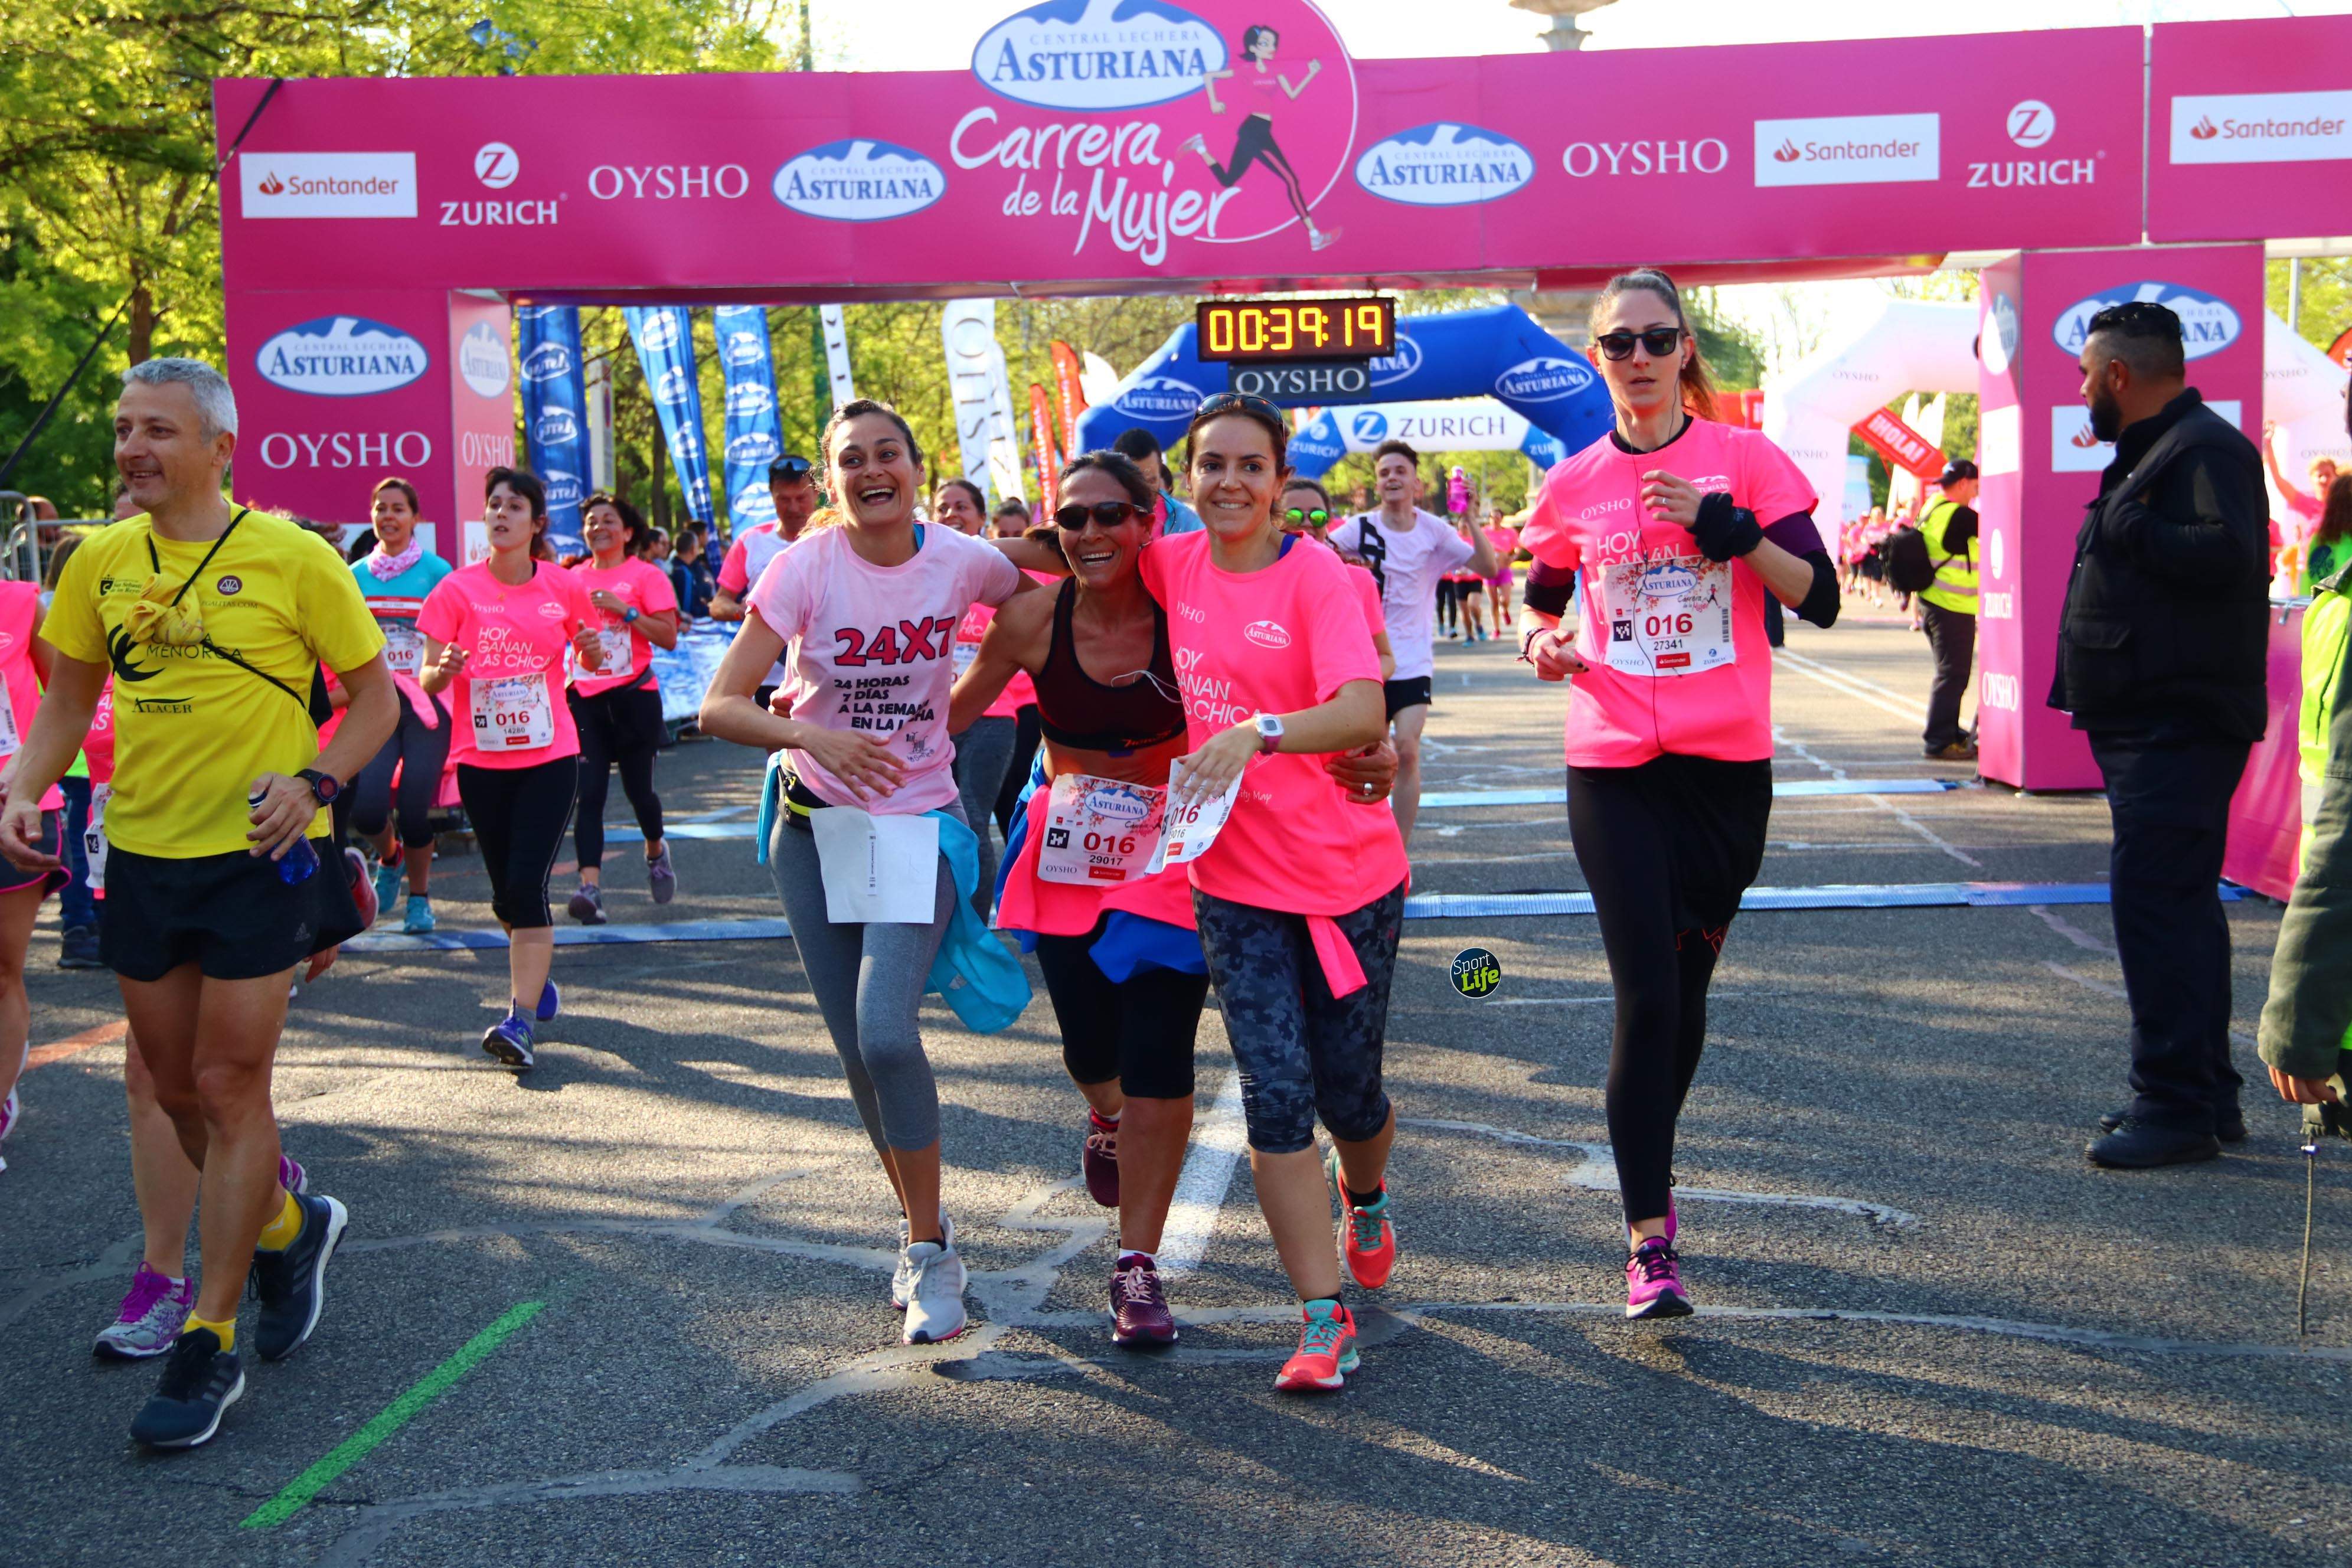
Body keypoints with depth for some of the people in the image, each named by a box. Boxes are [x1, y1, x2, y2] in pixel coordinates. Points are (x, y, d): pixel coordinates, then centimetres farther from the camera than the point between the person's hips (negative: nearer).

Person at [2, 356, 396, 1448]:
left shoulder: (293, 559, -8)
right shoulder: (100, 561, 4)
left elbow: (377, 700, -1)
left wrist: (315, 784, -17)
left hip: (258, 855, -5)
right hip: (141, 854, 5)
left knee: (229, 1084, -4)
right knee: (173, 1087, 13)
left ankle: (209, 1341, 6)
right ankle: (288, 1226, 39)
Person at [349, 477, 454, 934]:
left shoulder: (436, 571, -2)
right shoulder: (356, 575, 8)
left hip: (427, 705, -2)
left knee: (414, 810, -4)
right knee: (366, 808, -10)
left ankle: (420, 897, 20)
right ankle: (389, 858, 25)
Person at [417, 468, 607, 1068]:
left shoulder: (564, 587, 0)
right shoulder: (458, 589, -2)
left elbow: (590, 662, 13)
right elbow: (428, 678, -3)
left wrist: (593, 650, -10)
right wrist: (444, 669, -25)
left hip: (550, 754, -2)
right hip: (480, 757, 2)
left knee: (527, 884, -13)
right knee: (506, 891, 11)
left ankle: (520, 1020, -15)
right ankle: (537, 976, 39)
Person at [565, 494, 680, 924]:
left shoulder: (646, 576, -2)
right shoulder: (573, 578, 11)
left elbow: (669, 637, -10)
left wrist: (625, 611, -17)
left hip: (634, 695, -3)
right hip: (585, 697, 3)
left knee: (638, 788, 8)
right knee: (587, 793, -9)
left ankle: (656, 852, 39)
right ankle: (590, 885, -16)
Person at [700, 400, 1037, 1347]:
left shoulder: (962, 561, -8)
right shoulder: (807, 567, -11)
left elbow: (1032, 600, 16)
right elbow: (719, 707, -16)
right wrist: (812, 736, -31)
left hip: (917, 820, -1)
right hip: (814, 819, 2)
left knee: (886, 1033, -20)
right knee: (857, 1051, 6)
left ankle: (931, 1250, -4)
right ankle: (919, 1226, 28)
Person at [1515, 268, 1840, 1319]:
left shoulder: (1744, 458, 0)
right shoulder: (1575, 485, 5)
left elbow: (1819, 598, -6)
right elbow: (1542, 594, 22)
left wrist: (1722, 522, -18)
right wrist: (1541, 641, -1)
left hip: (1728, 765, 0)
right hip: (1614, 769, 0)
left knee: (1686, 991, 12)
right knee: (1645, 997, -10)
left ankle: (1651, 1172, 35)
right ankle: (1649, 1242, -6)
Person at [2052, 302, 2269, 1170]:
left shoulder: (2206, 448, -14)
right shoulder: (2156, 451, 19)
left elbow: (2223, 553, -29)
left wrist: (2122, 523, -21)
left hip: (2179, 728, -11)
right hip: (2150, 721, 11)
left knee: (2154, 900, -13)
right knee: (2178, 903, 15)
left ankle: (2175, 1104, -10)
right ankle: (2206, 1091, 24)